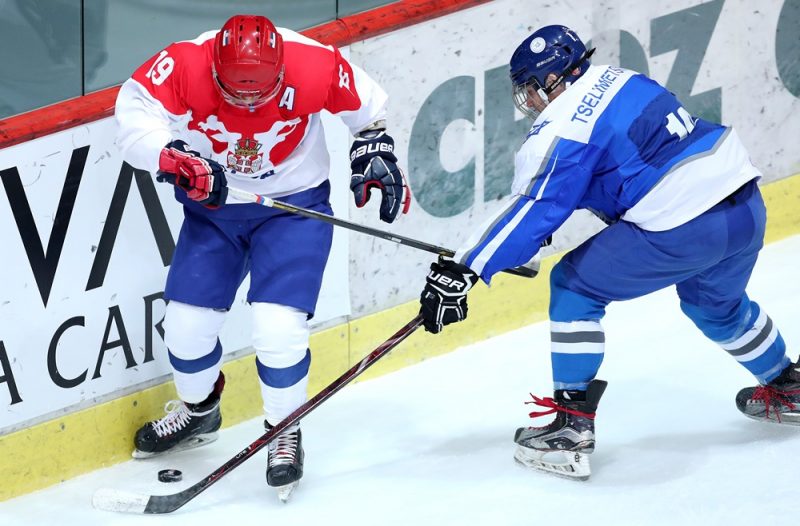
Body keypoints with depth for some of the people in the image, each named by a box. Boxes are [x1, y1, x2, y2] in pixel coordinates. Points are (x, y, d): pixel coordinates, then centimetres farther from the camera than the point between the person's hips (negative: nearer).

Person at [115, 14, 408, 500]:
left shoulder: (315, 66, -25)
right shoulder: (186, 64, -26)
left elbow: (367, 103, -5)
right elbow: (135, 108, -29)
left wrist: (375, 154, -4)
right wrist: (171, 156, -42)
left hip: (296, 203, -2)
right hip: (211, 201, 2)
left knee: (279, 327, -16)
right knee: (186, 322, 4)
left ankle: (286, 432, 10)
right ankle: (198, 411, 36)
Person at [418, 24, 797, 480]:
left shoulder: (565, 129, -8)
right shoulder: (618, 81, 17)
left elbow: (534, 211, -14)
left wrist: (462, 271, -14)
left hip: (684, 229, -9)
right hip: (747, 206, 9)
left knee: (575, 286, 6)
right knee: (714, 304, 36)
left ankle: (572, 426, 3)